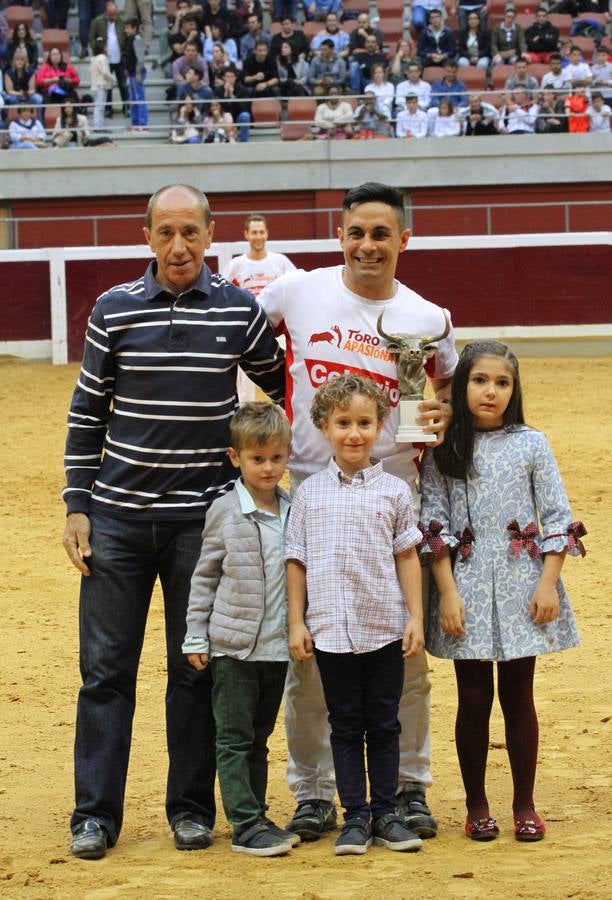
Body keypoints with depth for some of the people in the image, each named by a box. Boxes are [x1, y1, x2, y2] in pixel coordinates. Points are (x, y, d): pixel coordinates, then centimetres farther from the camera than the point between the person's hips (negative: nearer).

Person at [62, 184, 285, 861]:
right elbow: (87, 413, 5)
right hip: (118, 517, 0)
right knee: (106, 667, 3)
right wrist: (76, 507, 1)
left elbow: (280, 388, 15)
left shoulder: (241, 311, 0)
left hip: (202, 518, 0)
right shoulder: (115, 310, 0)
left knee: (196, 668, 6)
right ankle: (96, 813, 10)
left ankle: (191, 807, 17)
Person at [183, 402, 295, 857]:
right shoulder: (225, 511, -5)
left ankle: (256, 817, 20)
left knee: (259, 739, 13)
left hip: (277, 646, 4)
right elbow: (205, 576, 0)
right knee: (235, 739, 0)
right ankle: (245, 824, 1)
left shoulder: (295, 511, 4)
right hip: (233, 645, -4)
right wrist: (195, 636, -2)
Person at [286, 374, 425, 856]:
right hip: (331, 630, 0)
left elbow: (407, 557, 5)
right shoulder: (310, 493, 2)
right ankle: (356, 817, 13)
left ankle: (386, 814, 16)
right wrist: (297, 622, 1)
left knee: (384, 725, 7)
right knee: (346, 726, 7)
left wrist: (416, 618, 1)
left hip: (385, 629, 0)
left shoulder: (394, 490, 2)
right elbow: (297, 560, 5)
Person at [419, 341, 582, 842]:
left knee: (518, 697, 5)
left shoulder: (531, 444, 2)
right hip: (467, 590, 0)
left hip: (521, 587, 0)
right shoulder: (443, 451, 2)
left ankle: (524, 805, 14)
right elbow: (434, 528, -1)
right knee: (474, 700, 4)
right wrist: (447, 592, -9)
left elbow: (557, 519, 2)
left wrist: (548, 584, -6)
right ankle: (476, 805, 16)